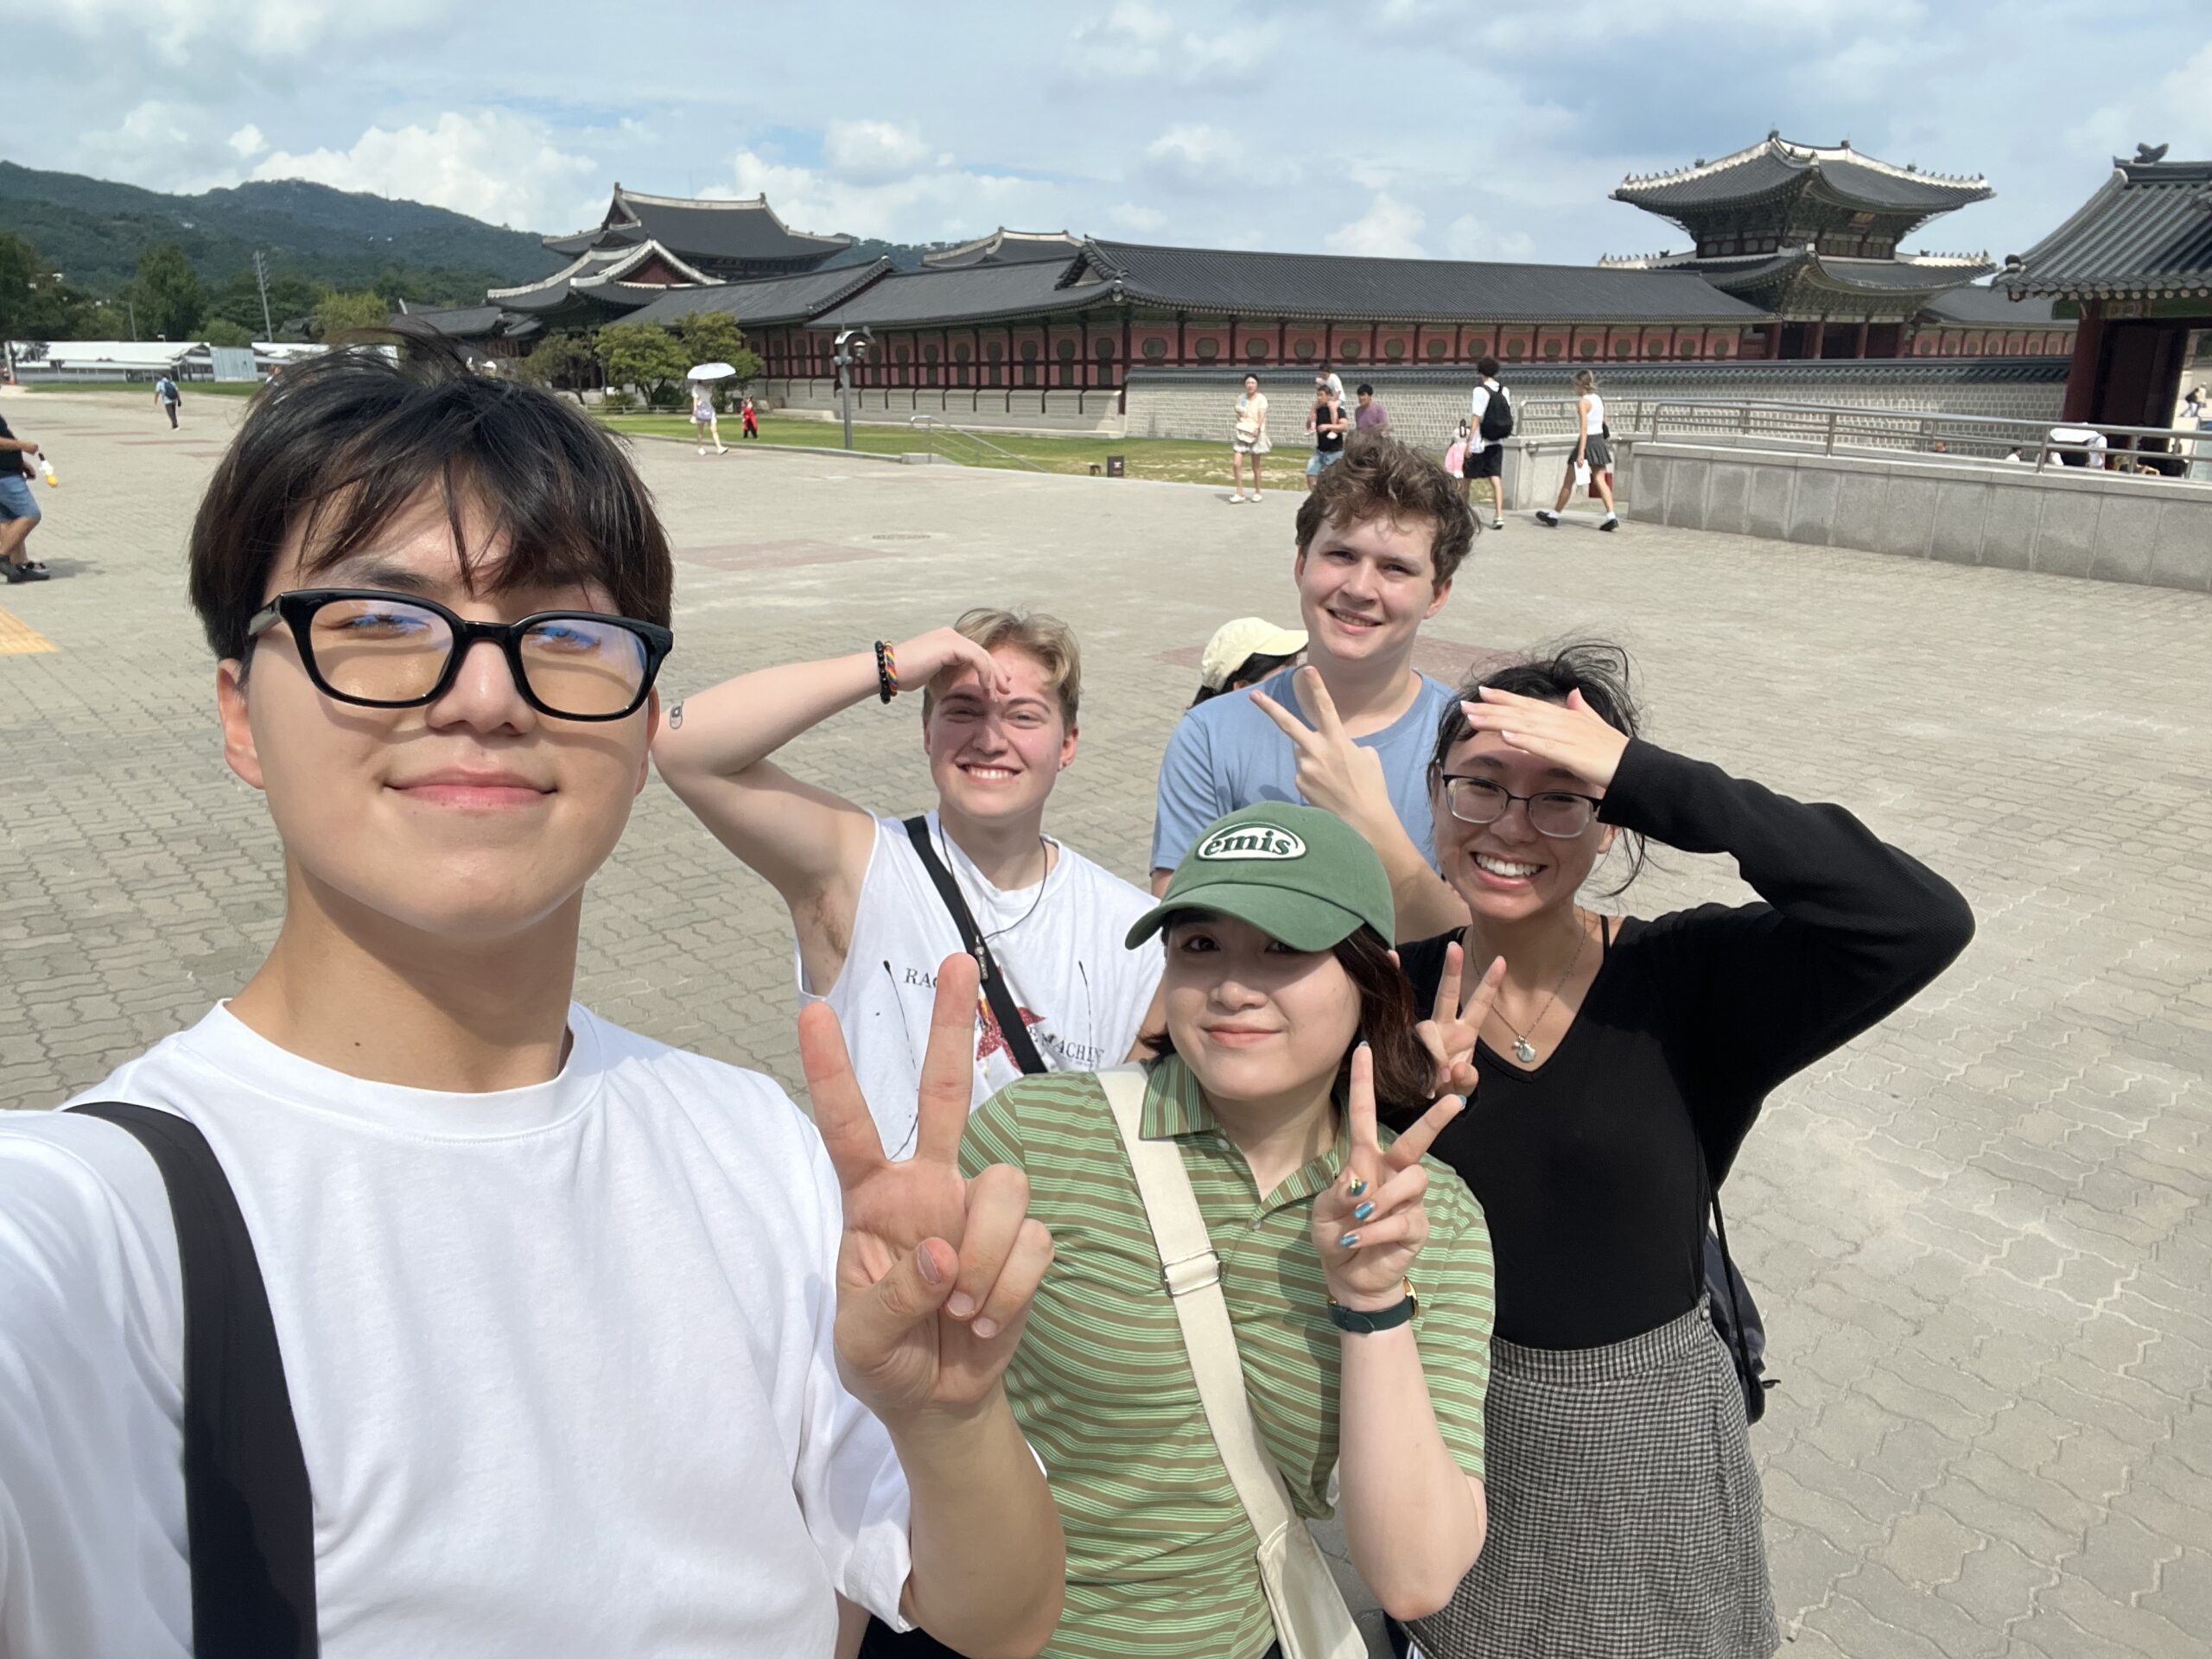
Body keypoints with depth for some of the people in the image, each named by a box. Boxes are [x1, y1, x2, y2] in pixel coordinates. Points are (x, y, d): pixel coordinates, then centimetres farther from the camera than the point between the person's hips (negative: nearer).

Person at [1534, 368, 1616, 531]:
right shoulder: (1599, 400, 10)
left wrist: (1581, 454, -23)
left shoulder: (1582, 402, -13)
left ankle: (1554, 516, 15)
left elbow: (1584, 429, -20)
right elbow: (1603, 423, 15)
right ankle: (1611, 517, -10)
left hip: (1586, 442, -7)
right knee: (1600, 481, 3)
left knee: (1568, 482, 5)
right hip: (1599, 440, 7)